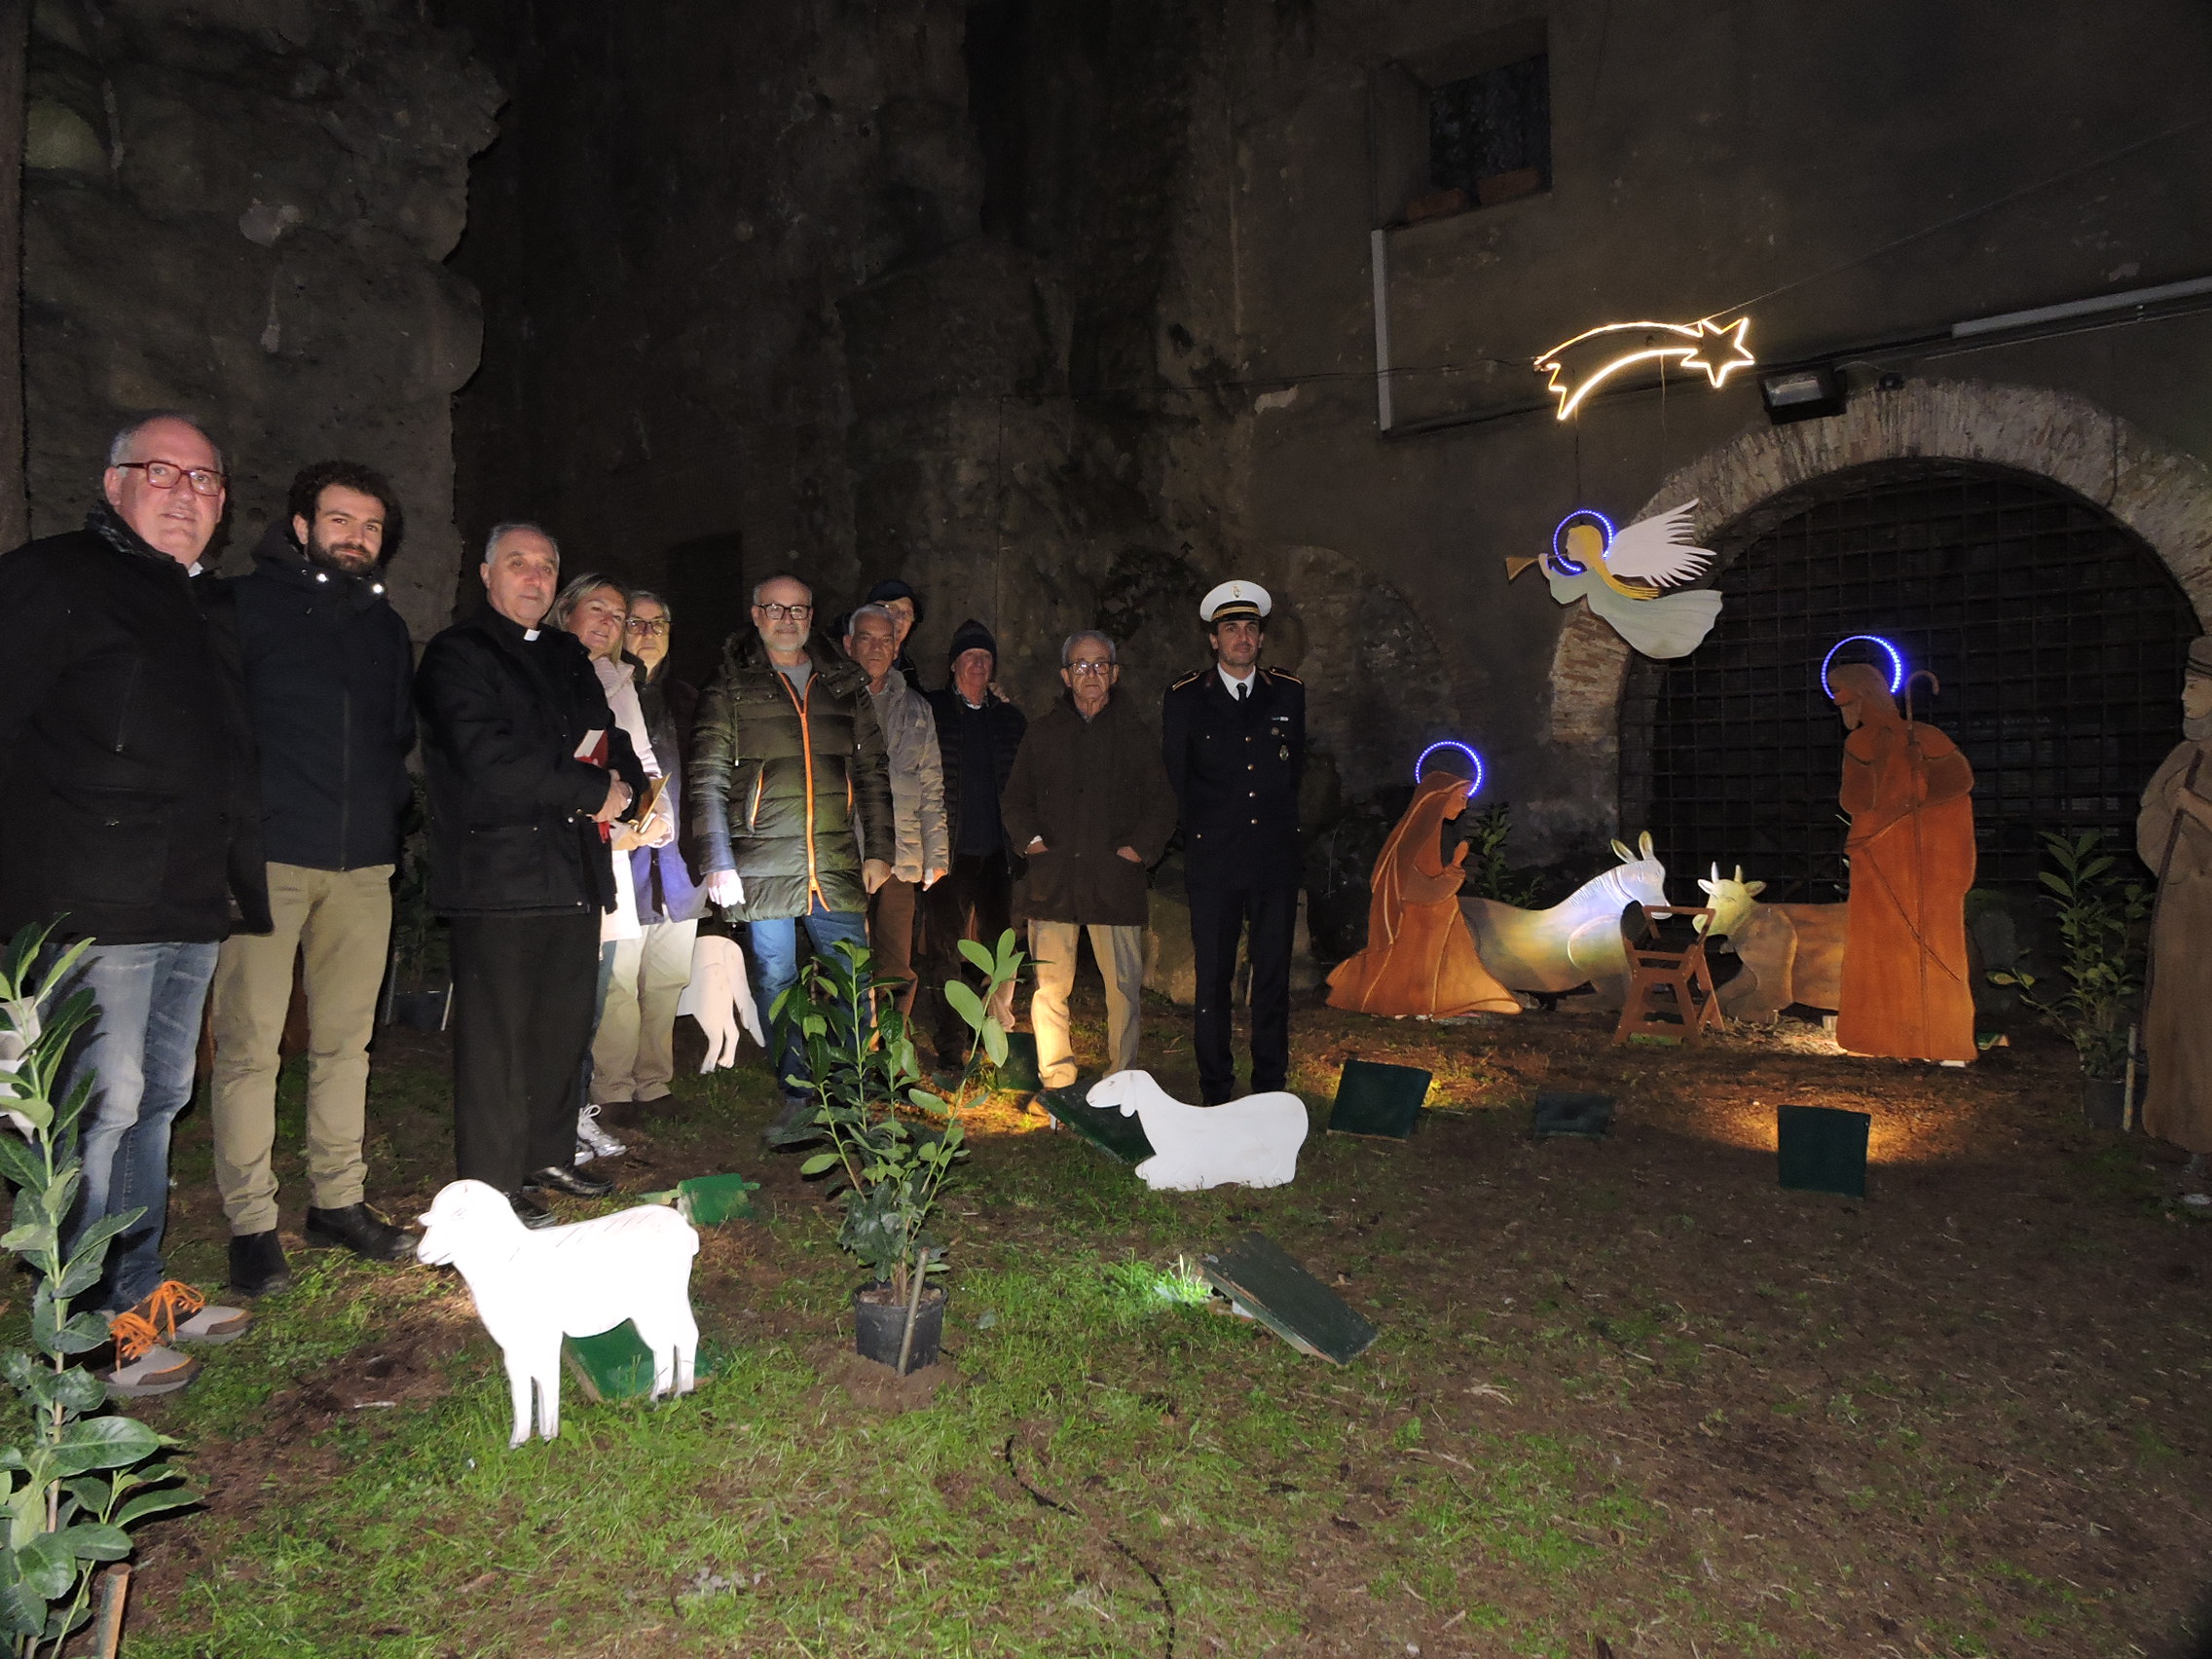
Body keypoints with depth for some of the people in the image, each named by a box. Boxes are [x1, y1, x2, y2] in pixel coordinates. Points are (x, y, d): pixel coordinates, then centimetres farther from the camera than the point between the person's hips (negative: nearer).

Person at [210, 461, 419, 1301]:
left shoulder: (386, 627, 17)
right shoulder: (248, 603, 2)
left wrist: (389, 809, 11)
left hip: (362, 861, 5)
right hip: (266, 855, -4)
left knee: (345, 1039, 9)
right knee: (249, 1044, -3)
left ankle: (339, 1200, 19)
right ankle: (251, 1224, 6)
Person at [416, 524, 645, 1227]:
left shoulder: (567, 657, 20)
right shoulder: (456, 654, -3)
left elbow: (611, 739, 20)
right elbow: (487, 758, -17)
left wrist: (625, 784, -4)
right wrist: (594, 792, -14)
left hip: (573, 872, 7)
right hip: (498, 872, -7)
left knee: (566, 1027, 12)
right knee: (497, 1035, -2)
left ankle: (548, 1157, 25)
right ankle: (492, 1188, 7)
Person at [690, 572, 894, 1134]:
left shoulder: (846, 684, 13)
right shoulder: (731, 686, 4)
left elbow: (872, 773, 14)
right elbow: (707, 779, -1)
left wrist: (878, 850, 8)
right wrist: (718, 863, -8)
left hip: (838, 864, 2)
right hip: (764, 865, -2)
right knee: (776, 985, 5)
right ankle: (796, 1099, 17)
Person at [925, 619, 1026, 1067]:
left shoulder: (1010, 718, 13)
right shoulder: (931, 711, 3)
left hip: (998, 853, 3)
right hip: (952, 849, -3)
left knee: (1000, 950, 6)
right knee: (947, 951, 1)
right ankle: (950, 1047, 9)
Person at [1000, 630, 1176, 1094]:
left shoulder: (1137, 734, 12)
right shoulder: (1042, 733, 16)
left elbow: (1162, 803, 11)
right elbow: (1015, 800, 18)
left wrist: (1141, 848, -3)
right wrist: (1031, 839, 2)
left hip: (1115, 879, -1)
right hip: (1051, 878, 1)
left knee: (1124, 985, -2)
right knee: (1048, 984, 0)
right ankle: (1056, 1082, 10)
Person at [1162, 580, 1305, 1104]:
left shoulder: (1288, 693, 9)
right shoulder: (1184, 697, 2)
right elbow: (1175, 779, 8)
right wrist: (1204, 828, 9)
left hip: (1276, 859, 2)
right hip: (1212, 861, -2)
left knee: (1274, 977, 5)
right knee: (1213, 978, 1)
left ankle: (1269, 1092, 17)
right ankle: (1216, 1095, 11)